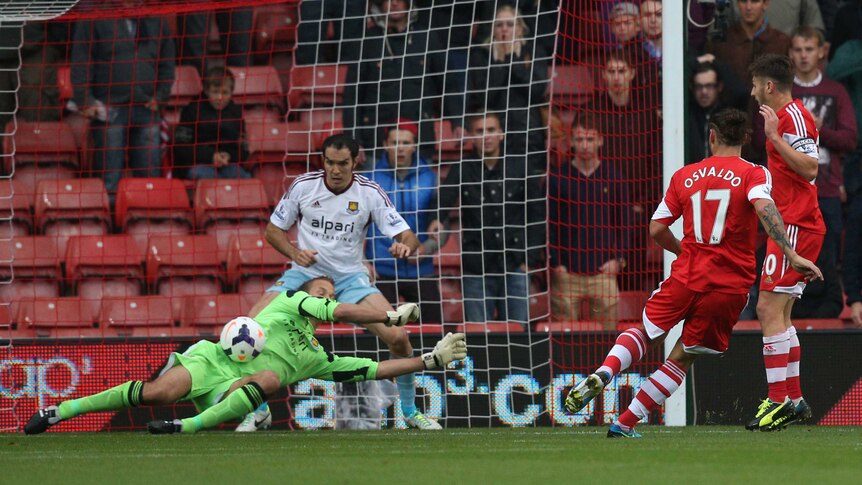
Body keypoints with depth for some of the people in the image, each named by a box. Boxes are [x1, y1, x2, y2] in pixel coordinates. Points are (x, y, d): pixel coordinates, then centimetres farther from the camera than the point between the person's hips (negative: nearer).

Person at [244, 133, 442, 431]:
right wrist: (295, 253, -13)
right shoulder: (303, 186, -6)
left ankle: (410, 411, 5)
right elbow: (274, 230, 6)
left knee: (398, 337, -19)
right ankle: (257, 410, -1)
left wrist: (405, 246, -34)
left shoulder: (370, 193, -7)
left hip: (350, 278, -1)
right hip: (305, 274, 1)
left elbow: (409, 238, -9)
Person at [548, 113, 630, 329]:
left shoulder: (614, 178, 7)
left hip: (604, 271, 1)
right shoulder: (558, 179, 4)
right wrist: (555, 263, -4)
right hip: (566, 273, -1)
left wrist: (618, 259, -1)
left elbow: (624, 222, 10)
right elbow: (549, 225, 4)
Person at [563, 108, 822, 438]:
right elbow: (765, 209, -20)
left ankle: (603, 373, -11)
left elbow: (656, 230, 11)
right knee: (683, 357, 11)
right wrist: (792, 256, -26)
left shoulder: (684, 176, 10)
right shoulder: (753, 174, 0)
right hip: (730, 285, -1)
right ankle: (625, 424, 7)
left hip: (686, 275, 1)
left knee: (646, 334, 20)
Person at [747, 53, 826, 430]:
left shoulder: (794, 115, -11)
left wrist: (774, 137, -23)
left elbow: (810, 168, -22)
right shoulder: (785, 116, 20)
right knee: (775, 313, 11)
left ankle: (779, 400, -16)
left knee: (770, 309, -14)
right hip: (789, 225, 11)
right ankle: (794, 399, 13)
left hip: (795, 226, -11)